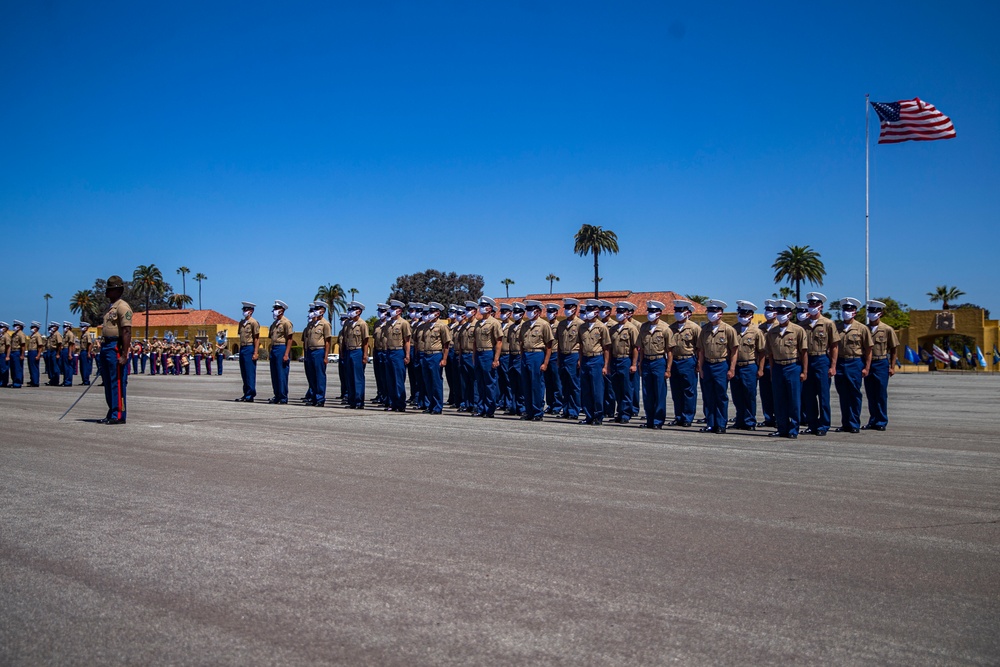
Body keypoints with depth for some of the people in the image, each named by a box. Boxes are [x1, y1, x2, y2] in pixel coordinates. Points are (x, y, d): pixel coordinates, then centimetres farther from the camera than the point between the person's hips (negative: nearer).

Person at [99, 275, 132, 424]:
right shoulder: (110, 307, 19)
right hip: (106, 347, 10)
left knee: (118, 383, -7)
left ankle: (119, 415, -4)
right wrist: (102, 349, 24)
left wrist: (124, 355, -24)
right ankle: (112, 413, 20)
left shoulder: (122, 307, -12)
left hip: (116, 348, -10)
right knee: (108, 382, 13)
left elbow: (126, 332, -19)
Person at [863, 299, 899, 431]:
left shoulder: (887, 330, -1)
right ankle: (873, 421, 16)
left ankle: (882, 422, 6)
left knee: (881, 395, -1)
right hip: (867, 364, 4)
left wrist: (892, 367, -4)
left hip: (881, 364, -3)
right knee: (870, 395, 8)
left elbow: (894, 349, 1)